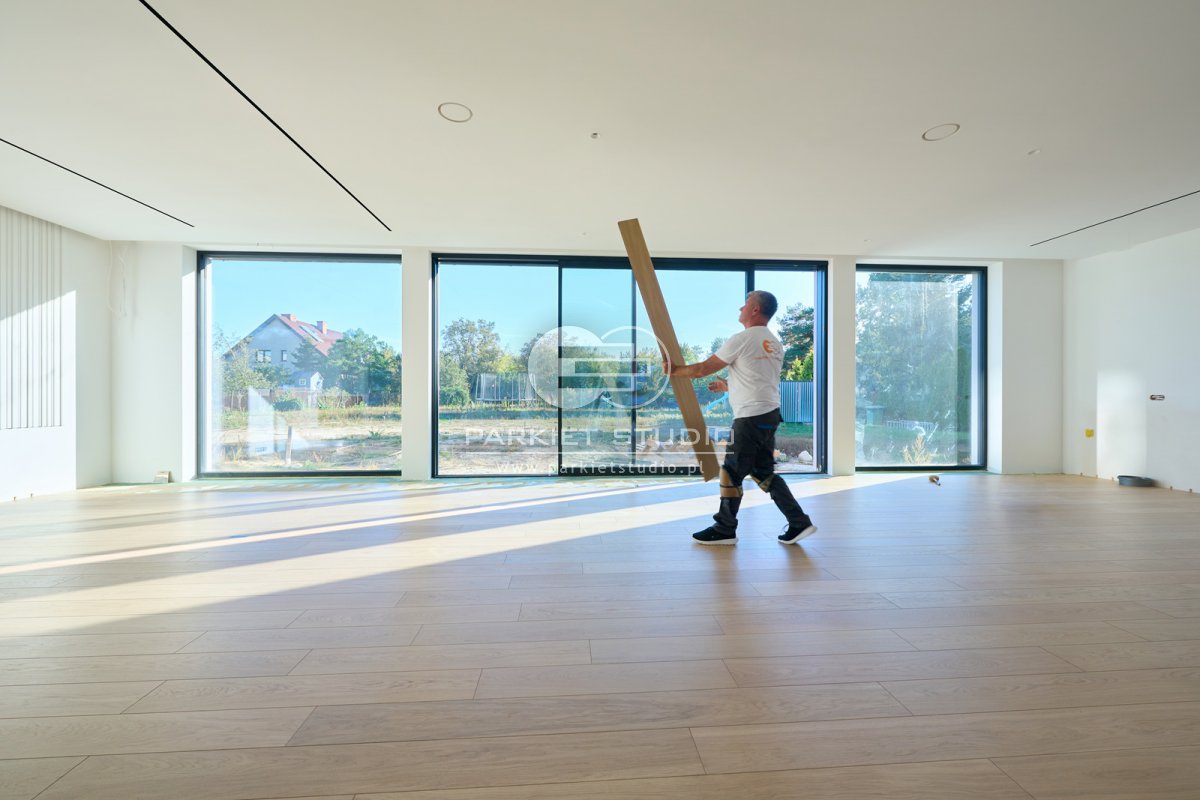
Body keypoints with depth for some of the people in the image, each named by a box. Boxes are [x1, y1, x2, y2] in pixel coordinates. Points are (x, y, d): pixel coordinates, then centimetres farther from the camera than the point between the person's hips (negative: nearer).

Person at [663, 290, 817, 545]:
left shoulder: (742, 339, -11)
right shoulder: (775, 343, 16)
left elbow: (705, 368, -7)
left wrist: (674, 370, 7)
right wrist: (727, 386, 35)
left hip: (750, 417, -9)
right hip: (770, 414, 9)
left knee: (731, 472, 2)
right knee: (763, 472, 16)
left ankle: (725, 530, 13)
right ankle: (799, 523, 16)